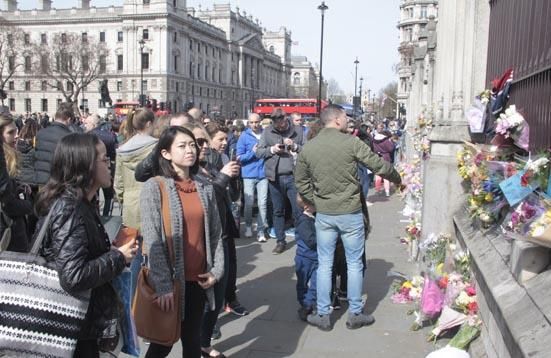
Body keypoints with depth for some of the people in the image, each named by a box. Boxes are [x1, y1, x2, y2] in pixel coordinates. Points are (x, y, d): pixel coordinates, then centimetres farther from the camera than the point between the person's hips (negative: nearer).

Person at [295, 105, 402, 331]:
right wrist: (398, 179, 10)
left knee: (324, 265, 13)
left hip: (323, 215, 3)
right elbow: (379, 166, -8)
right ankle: (355, 314, 23)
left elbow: (301, 182, 5)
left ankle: (323, 315, 20)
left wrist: (316, 202, 12)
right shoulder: (351, 142, -13)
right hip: (350, 213, -3)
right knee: (354, 264, 12)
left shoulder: (307, 148, -1)